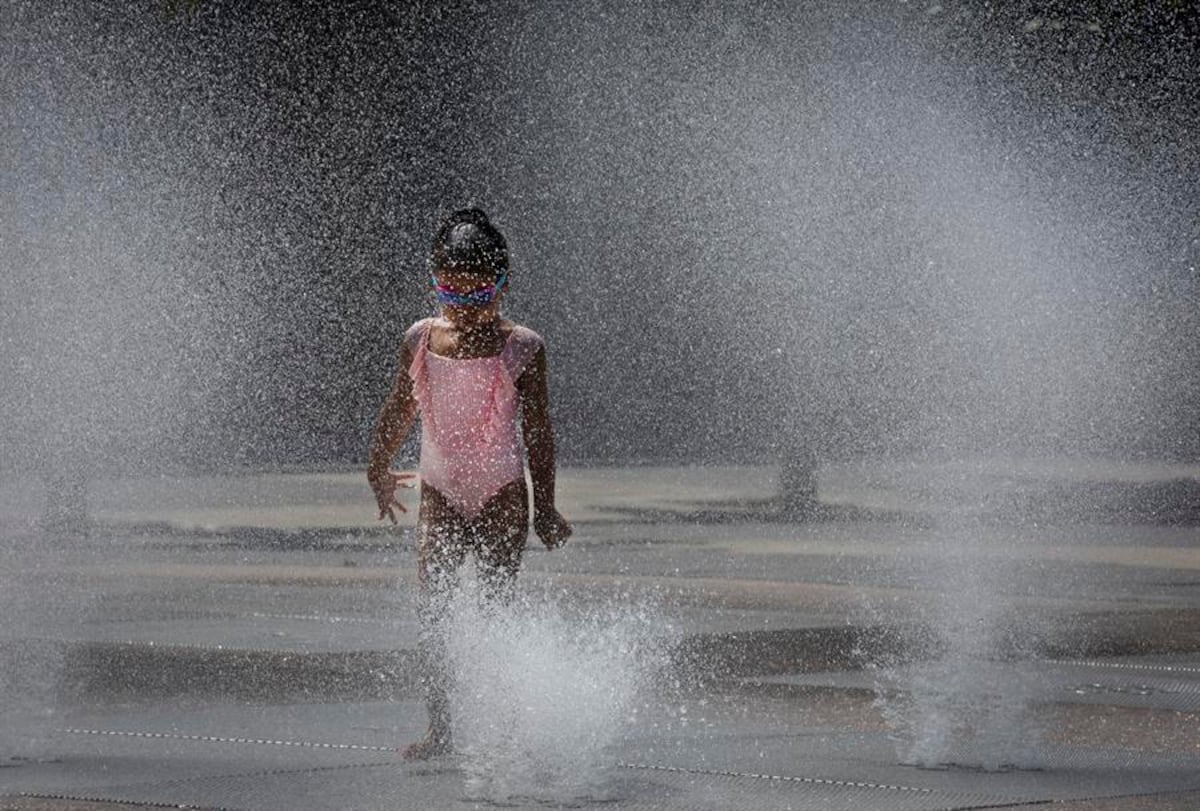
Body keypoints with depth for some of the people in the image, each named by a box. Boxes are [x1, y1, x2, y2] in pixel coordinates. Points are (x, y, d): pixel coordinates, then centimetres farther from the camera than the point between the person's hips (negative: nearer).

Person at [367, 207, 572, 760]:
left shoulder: (520, 347, -9)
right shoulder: (420, 340, 1)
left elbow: (538, 430, -4)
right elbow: (399, 410, 16)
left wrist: (545, 508, -4)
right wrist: (379, 470, 26)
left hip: (502, 494, -3)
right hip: (441, 493, 3)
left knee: (498, 606, -2)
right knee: (430, 611, -6)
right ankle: (438, 729, -2)